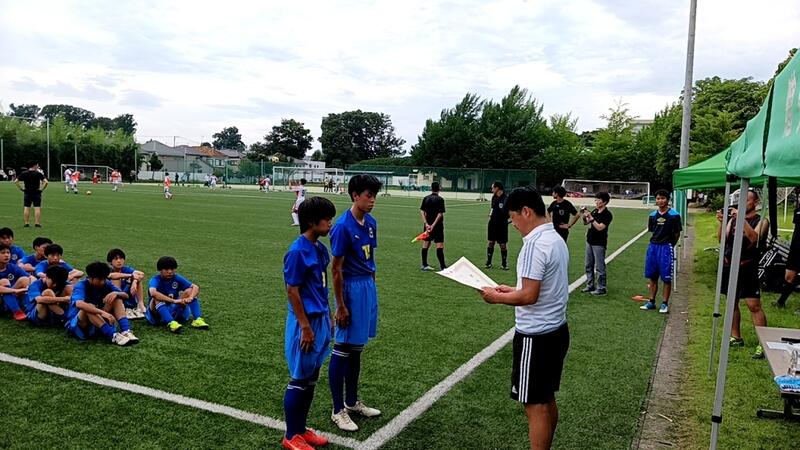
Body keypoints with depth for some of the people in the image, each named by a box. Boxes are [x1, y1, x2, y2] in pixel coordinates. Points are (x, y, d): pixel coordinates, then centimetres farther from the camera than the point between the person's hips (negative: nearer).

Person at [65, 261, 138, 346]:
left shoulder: (106, 284, -2)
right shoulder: (81, 286, -19)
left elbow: (126, 296, -4)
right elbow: (79, 304, -42)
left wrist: (116, 293, -28)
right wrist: (102, 312, -51)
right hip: (77, 325, -5)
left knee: (116, 299, -12)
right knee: (89, 307, -35)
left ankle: (126, 331, -31)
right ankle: (113, 336, -45)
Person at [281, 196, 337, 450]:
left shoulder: (320, 248, 8)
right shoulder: (297, 251, -18)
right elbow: (292, 291, -17)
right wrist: (305, 327, -17)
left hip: (320, 321, 9)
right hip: (305, 323, -8)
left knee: (311, 379, 16)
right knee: (299, 380, 3)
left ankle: (301, 429, 29)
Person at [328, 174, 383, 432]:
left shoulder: (371, 222, 7)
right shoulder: (343, 226, -16)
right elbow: (336, 269, -15)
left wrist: (371, 288, 15)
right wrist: (340, 306, -14)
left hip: (368, 286, 8)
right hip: (351, 288, -8)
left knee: (356, 348, 18)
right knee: (342, 350, 3)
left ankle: (352, 402, 32)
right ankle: (338, 411, 16)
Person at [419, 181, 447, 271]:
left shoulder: (426, 198, 6)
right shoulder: (440, 199, -9)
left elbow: (422, 211, 1)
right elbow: (440, 214, -16)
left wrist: (426, 223, -6)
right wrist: (433, 225, -16)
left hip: (427, 224, 5)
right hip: (438, 225, -5)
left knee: (426, 243, 12)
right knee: (440, 245, -4)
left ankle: (424, 265, 18)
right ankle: (442, 266, -5)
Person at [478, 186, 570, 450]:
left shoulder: (535, 244, -21)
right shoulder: (557, 239, 8)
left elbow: (529, 296, -24)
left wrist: (497, 298, -10)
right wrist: (512, 290, 12)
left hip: (535, 336, -10)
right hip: (556, 329, 10)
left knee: (535, 406, 1)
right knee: (547, 401, 19)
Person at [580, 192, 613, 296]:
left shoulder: (607, 214, -13)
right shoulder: (595, 211, 8)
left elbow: (600, 227, -22)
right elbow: (585, 223, 13)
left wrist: (591, 217, -24)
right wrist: (584, 215, -4)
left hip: (599, 244, -8)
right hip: (590, 241, 8)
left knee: (599, 267, -3)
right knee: (588, 265, 14)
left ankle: (601, 288, 4)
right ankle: (590, 285, 24)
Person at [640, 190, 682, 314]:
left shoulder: (674, 215, -7)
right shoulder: (653, 215, 7)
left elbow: (677, 234, -1)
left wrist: (669, 245, 6)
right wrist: (656, 243, 8)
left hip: (666, 248, -5)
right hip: (653, 247, 5)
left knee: (666, 278, 1)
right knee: (652, 276, 11)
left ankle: (664, 303, 10)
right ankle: (651, 301, 21)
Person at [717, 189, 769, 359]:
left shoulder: (761, 221, -2)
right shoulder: (733, 219, 10)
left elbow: (755, 238, -21)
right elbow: (722, 239, 0)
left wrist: (742, 219, -28)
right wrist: (721, 222, -16)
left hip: (747, 268, -5)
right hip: (729, 266, 5)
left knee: (754, 305, -9)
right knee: (732, 303, 13)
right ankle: (736, 338, 25)